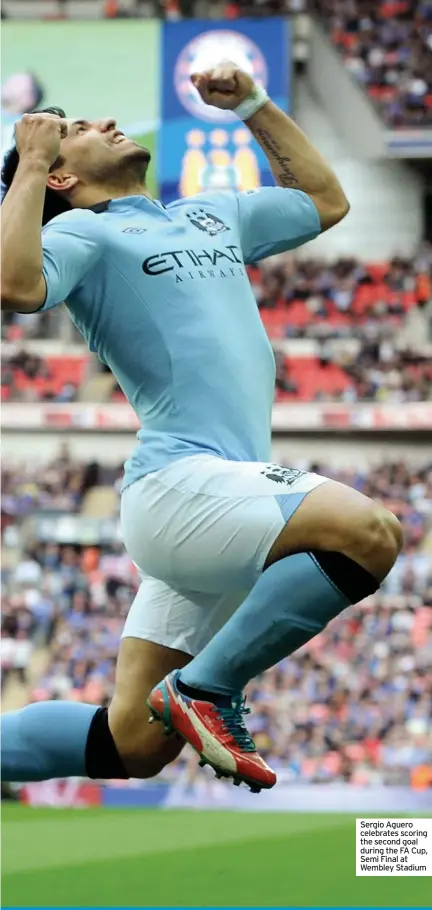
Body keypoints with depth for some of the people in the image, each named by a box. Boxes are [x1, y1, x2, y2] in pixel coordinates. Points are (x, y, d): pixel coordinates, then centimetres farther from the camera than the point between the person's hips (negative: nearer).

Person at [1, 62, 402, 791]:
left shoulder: (210, 216, 26)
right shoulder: (81, 232, 2)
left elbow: (325, 202, 39)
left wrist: (254, 107, 31)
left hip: (224, 493, 8)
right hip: (180, 483, -8)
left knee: (130, 745, 2)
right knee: (369, 532, -29)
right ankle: (207, 687, -18)